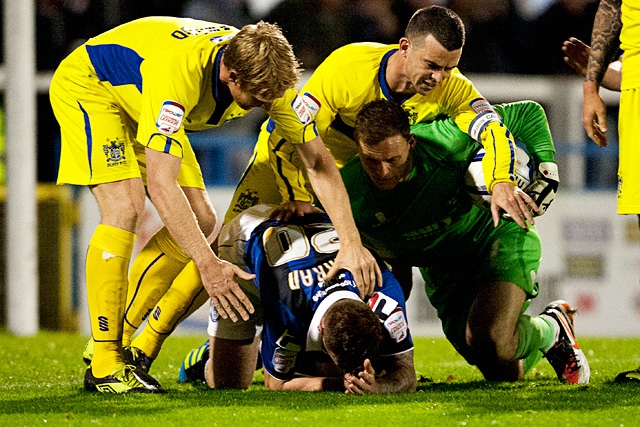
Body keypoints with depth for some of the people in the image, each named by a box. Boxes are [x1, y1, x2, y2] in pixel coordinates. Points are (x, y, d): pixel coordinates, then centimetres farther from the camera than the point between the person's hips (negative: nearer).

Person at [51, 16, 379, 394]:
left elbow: (319, 161, -15)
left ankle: (116, 340, 6)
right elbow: (161, 182, -45)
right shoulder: (178, 70, -43)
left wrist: (351, 244, -24)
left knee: (201, 221, -3)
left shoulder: (267, 73, -23)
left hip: (140, 106, 7)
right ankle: (104, 365, -21)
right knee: (126, 207, -26)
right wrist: (208, 264, -47)